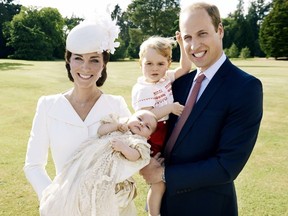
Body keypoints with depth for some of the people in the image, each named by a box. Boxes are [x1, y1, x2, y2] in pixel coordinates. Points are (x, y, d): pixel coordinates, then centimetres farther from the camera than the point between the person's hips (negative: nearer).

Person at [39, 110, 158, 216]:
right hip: (87, 163, 3)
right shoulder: (116, 129, 21)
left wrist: (123, 147, -20)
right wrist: (117, 125, 5)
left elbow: (135, 156, -5)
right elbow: (100, 131, 8)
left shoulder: (138, 141, 11)